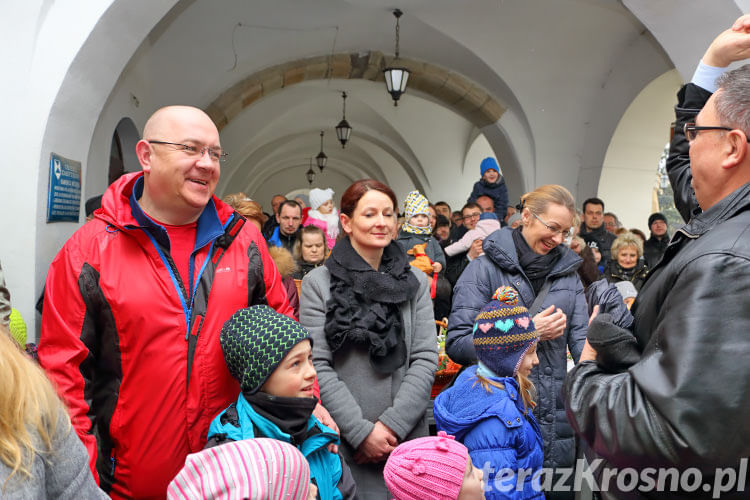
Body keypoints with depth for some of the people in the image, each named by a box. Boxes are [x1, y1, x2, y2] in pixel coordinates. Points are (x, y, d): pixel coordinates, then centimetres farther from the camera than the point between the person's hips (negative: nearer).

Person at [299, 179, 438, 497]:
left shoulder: (415, 282, 4)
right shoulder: (318, 283, -5)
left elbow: (426, 358, -1)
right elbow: (318, 366, -9)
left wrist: (391, 424, -10)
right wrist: (362, 431, -13)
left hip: (408, 437, 3)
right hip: (343, 442, -2)